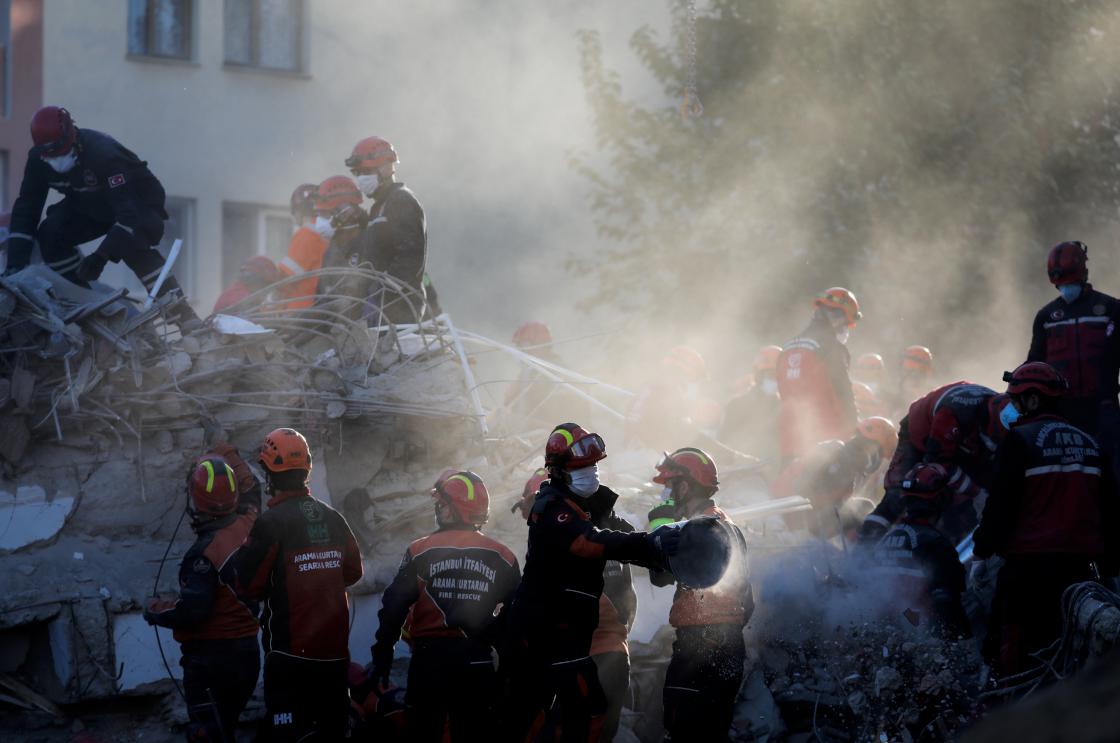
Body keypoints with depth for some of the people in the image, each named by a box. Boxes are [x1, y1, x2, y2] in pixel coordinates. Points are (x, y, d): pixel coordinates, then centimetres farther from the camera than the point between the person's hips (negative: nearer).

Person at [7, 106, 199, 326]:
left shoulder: (103, 153, -37)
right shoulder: (38, 160, -17)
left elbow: (129, 210, -40)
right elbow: (26, 208, -12)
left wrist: (102, 256, -47)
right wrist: (15, 262, -23)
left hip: (139, 202, -6)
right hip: (91, 208, 6)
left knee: (131, 246, -35)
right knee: (50, 234, -18)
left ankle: (186, 320, -37)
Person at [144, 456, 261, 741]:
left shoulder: (205, 552, -23)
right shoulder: (249, 526, -2)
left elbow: (191, 611, -25)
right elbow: (250, 494, 23)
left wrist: (156, 611, -7)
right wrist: (235, 460, 35)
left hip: (211, 657, -8)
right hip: (247, 652, 8)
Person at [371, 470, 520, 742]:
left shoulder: (420, 552, -3)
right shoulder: (502, 558, 3)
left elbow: (394, 608, -3)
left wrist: (382, 657, 4)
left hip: (429, 659, -2)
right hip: (478, 663, 2)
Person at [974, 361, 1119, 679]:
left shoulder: (1019, 440, -6)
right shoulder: (1089, 443, 14)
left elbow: (1000, 506, -9)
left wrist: (982, 553, 1)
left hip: (1030, 563, -6)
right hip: (1083, 564, 6)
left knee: (1015, 654, -5)